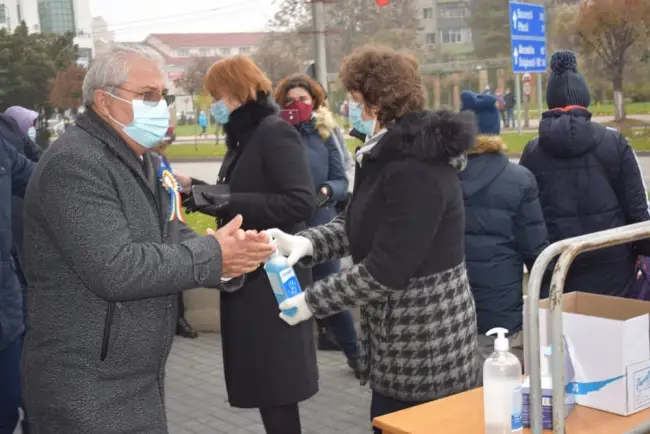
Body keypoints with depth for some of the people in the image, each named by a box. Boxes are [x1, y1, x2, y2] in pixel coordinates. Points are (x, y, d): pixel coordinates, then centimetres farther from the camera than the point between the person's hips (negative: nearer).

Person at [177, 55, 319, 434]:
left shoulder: (276, 133, -13)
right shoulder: (245, 136, 14)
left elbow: (301, 203, -24)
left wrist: (228, 200, -25)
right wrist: (199, 189, 7)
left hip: (273, 275, -9)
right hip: (250, 271, 9)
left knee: (275, 381, -3)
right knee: (261, 378, 14)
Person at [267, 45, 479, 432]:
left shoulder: (416, 170, -25)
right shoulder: (389, 154, 9)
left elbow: (385, 270, -25)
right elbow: (358, 224, 12)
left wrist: (312, 301, -16)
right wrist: (307, 242, -6)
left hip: (424, 338, -10)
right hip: (402, 328, 10)